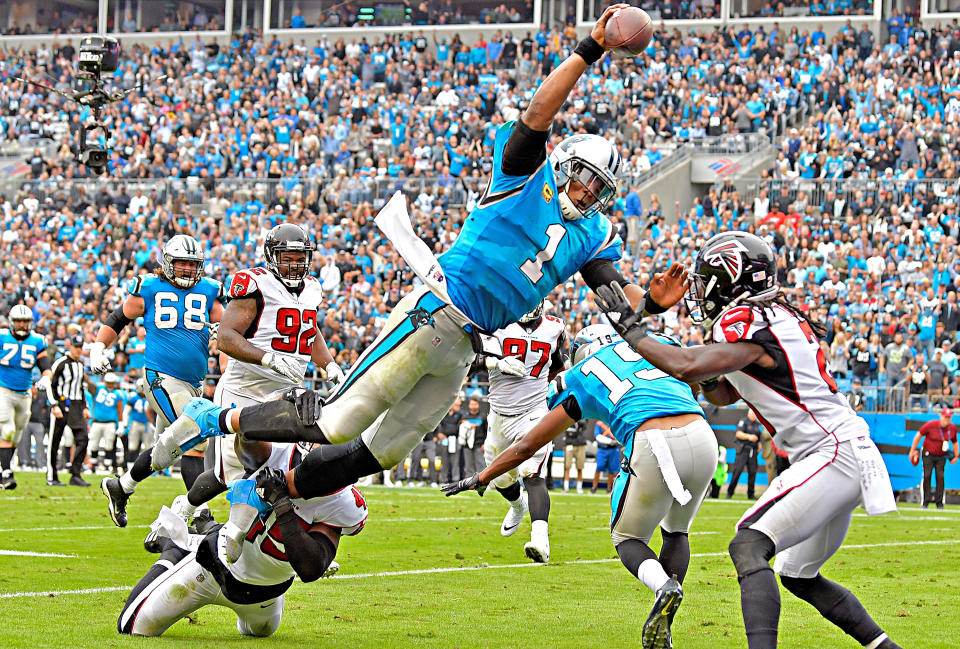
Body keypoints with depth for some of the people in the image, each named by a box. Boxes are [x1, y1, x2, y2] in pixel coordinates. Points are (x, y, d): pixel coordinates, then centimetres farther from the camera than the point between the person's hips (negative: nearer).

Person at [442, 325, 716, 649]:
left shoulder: (579, 379, 22)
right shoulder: (658, 344, 28)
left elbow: (528, 445, 28)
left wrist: (481, 478, 40)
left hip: (652, 446, -3)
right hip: (702, 438, 3)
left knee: (627, 537, 19)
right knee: (676, 531, 27)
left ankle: (663, 585, -17)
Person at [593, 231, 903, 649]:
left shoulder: (749, 325, -13)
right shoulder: (775, 317, 17)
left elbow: (686, 368, -25)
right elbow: (723, 394, 24)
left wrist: (629, 328, -13)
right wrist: (704, 371, 3)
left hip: (834, 456, -10)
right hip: (849, 458, 10)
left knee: (749, 547, -22)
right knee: (798, 575, 21)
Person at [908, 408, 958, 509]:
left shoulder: (952, 428, -5)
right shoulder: (931, 425, -17)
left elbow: (954, 442, 12)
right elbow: (918, 435, -7)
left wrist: (956, 456, 12)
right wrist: (912, 451, -5)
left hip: (941, 456, 2)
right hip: (928, 454, -2)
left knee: (940, 477, -5)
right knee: (927, 476, -10)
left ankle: (939, 502, 1)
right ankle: (926, 501, -4)